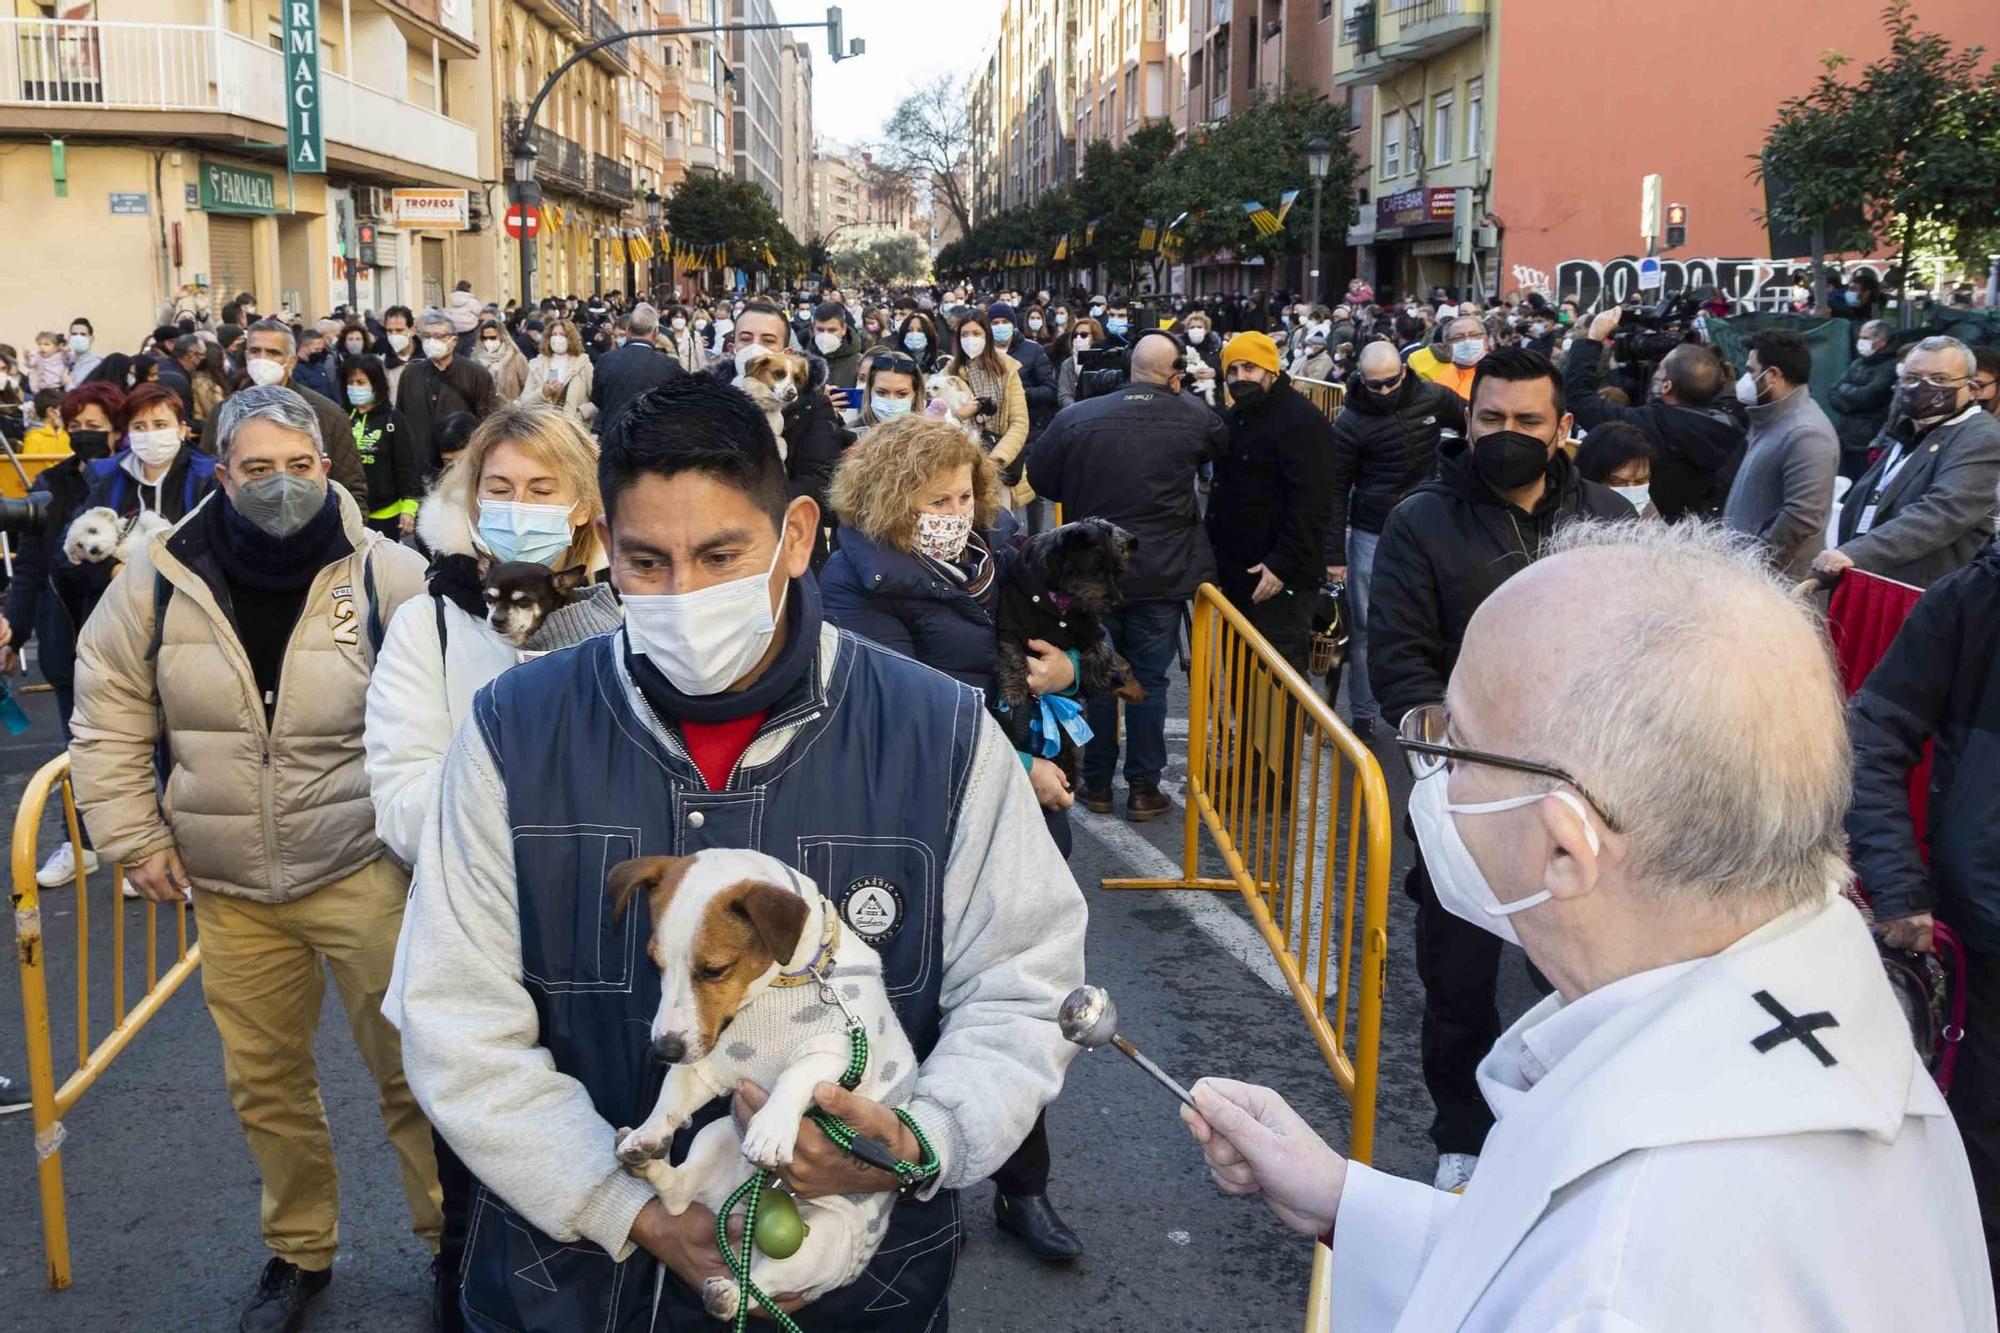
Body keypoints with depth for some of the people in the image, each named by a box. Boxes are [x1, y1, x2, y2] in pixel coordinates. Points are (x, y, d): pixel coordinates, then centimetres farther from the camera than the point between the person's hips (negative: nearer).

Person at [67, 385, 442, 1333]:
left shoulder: (388, 576, -10)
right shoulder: (160, 581, -4)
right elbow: (110, 719, 7)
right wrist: (136, 838, 4)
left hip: (364, 873, -3)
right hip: (230, 890, 3)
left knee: (412, 1068, 5)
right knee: (263, 1079, 16)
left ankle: (451, 1238, 25)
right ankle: (299, 1249, 37)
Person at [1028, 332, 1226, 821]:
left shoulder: (1076, 417, -9)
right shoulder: (1193, 416, -9)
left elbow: (1040, 478, 0)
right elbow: (1223, 445, 13)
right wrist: (1181, 394, 22)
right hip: (1162, 574, -1)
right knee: (1149, 678, 9)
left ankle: (1097, 782, 21)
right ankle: (1143, 787, 13)